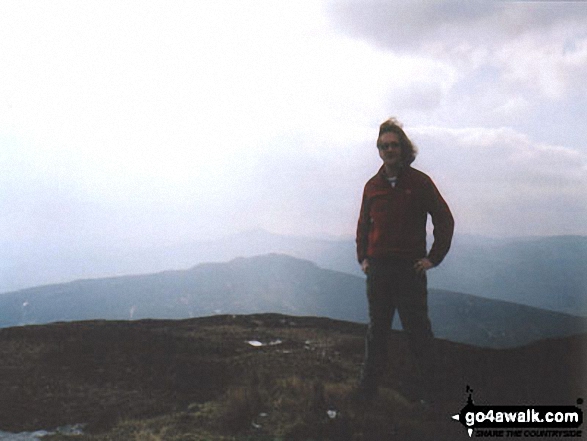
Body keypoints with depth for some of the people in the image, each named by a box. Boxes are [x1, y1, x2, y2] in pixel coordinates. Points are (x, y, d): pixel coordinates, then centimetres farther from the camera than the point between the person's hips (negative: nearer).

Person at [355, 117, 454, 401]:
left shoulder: (419, 182, 0)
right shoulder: (373, 185, 10)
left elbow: (445, 220, 3)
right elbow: (363, 225, 21)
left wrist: (434, 258, -3)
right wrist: (363, 257, 10)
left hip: (411, 266, -3)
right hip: (377, 267, 3)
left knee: (416, 327, 0)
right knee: (377, 328, 9)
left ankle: (427, 384, 13)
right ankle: (368, 386, 17)